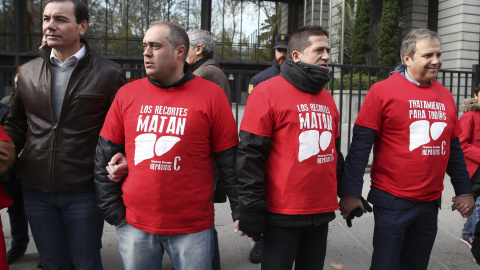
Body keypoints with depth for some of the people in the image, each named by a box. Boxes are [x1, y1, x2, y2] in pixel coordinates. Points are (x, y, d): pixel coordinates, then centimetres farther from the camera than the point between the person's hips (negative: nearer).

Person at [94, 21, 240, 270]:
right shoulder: (127, 94, 2)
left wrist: (240, 213, -2)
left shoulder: (211, 95, -5)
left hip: (193, 228, -2)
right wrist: (113, 211, 3)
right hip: (134, 225, 3)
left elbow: (229, 161, -4)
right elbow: (105, 156, 6)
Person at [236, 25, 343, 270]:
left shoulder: (326, 98, 12)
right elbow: (250, 155, -13)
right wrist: (252, 209, -15)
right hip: (282, 215, -6)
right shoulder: (267, 92, -9)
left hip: (321, 213, 7)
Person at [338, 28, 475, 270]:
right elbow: (361, 144, -11)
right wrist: (350, 192, -14)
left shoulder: (445, 96, 8)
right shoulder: (382, 91, -9)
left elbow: (454, 148, 16)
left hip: (430, 202, 5)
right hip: (392, 201, -5)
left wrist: (464, 190, 14)